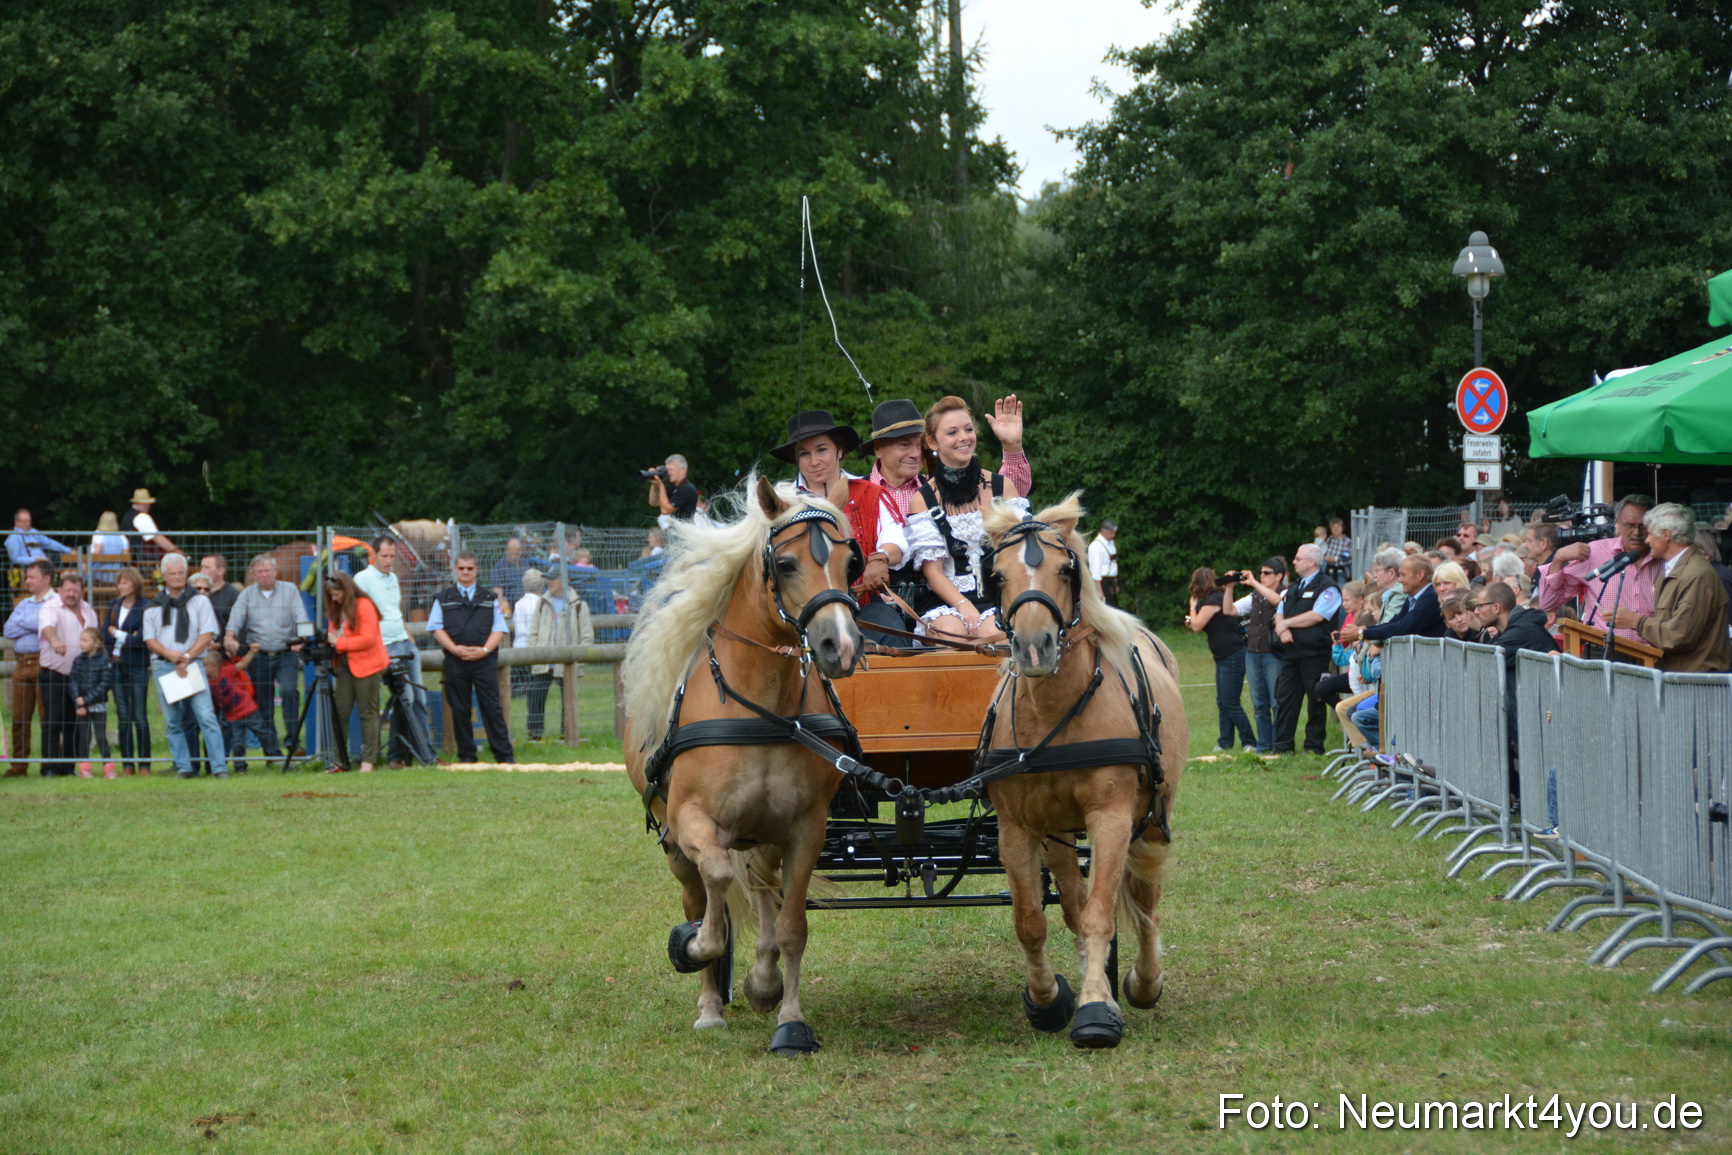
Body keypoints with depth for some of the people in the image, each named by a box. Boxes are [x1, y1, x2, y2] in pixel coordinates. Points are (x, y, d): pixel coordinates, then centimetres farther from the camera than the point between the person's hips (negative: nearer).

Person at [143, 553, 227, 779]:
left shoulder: (199, 601, 9)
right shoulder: (154, 606, 14)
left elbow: (207, 634, 1)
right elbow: (150, 639, 9)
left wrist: (186, 657, -9)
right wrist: (170, 654, -10)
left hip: (192, 664, -3)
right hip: (162, 665, 3)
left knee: (206, 715, -14)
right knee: (173, 721, 1)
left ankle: (219, 767, -17)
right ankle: (183, 767, 4)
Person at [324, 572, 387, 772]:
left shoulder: (364, 606, -10)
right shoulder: (336, 609, 14)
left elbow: (367, 639, -17)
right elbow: (333, 635, 16)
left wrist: (338, 643, -16)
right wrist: (329, 640, -6)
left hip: (365, 665, -7)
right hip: (344, 665, 7)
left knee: (368, 713, -2)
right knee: (340, 712, 1)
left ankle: (368, 761, 0)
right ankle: (340, 760, 4)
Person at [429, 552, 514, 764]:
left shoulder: (489, 598, 13)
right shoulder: (444, 598, 12)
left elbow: (499, 627, 8)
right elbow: (436, 627, 6)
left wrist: (484, 649, -8)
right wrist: (455, 648, -9)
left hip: (484, 660, -1)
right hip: (455, 661, 1)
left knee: (492, 706, -6)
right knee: (459, 709, 1)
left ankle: (503, 754, -5)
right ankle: (466, 755, 9)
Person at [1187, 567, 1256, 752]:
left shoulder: (1213, 600, -15)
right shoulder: (1219, 597, 14)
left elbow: (1197, 626, -16)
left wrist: (1193, 606, -2)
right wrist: (1193, 621, 11)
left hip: (1232, 657, -10)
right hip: (1223, 658, 10)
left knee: (1231, 703, -8)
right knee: (1222, 703, 10)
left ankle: (1249, 743, -4)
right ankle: (1224, 744, 12)